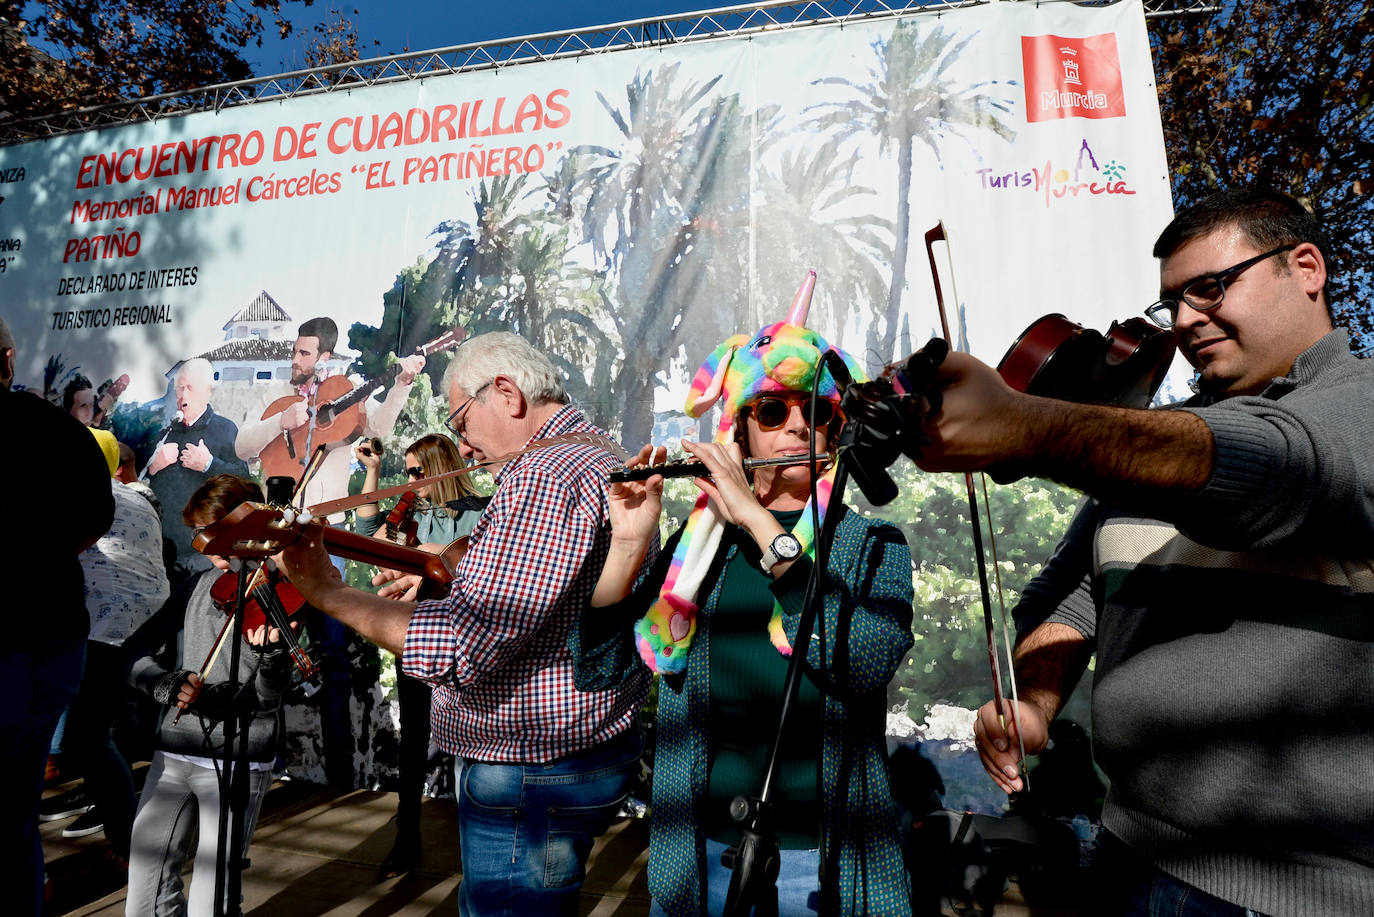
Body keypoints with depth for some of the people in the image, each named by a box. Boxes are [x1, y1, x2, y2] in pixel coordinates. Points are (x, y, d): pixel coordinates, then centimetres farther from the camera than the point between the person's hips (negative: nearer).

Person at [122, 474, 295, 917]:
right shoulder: (197, 587, 9)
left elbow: (270, 692, -13)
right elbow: (135, 652, 8)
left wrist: (270, 651, -35)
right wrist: (167, 682, -13)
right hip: (173, 754, 5)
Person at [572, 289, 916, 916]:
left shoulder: (873, 546, -3)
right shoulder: (700, 541, 0)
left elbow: (867, 663, -24)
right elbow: (596, 670, -5)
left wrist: (760, 522, -24)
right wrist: (627, 544, -18)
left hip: (823, 860, -1)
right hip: (701, 856, 2)